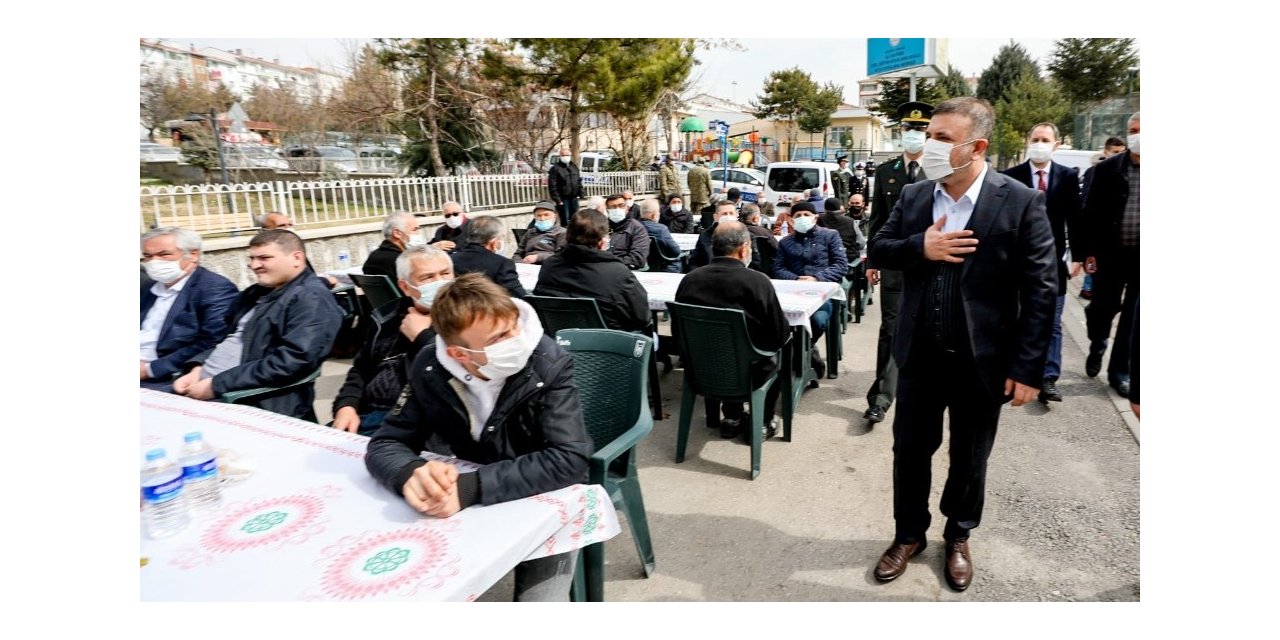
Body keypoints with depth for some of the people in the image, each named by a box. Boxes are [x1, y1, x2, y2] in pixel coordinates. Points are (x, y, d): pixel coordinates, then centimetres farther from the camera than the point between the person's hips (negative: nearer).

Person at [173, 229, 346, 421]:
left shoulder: (312, 299, -12)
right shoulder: (256, 293, 18)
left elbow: (289, 363, -22)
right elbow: (228, 338, 21)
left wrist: (217, 385, -18)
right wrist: (197, 368, 1)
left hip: (258, 405, -8)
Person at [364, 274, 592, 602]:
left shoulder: (549, 364, -24)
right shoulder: (431, 367, -13)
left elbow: (568, 460, -31)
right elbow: (385, 443, -11)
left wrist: (470, 488, -40)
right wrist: (411, 474, -35)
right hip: (471, 507, 3)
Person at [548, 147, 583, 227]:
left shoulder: (575, 167, 14)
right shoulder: (555, 168, -6)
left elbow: (579, 182, 18)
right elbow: (552, 186, -11)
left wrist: (581, 193, 7)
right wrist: (557, 199, -16)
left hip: (574, 198, 6)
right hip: (562, 199, -6)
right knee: (565, 221, -5)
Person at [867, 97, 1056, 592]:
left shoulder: (1021, 202, -12)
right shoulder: (913, 196, 0)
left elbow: (1040, 290, -11)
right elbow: (877, 250, 6)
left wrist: (1028, 367, -14)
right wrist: (919, 247, -16)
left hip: (982, 360, -3)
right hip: (920, 354, 3)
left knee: (969, 457, 16)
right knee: (910, 448, 14)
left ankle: (958, 537, 40)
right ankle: (909, 534, 36)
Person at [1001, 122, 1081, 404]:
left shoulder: (1068, 176, 2)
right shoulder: (1010, 176, -3)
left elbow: (1074, 218, 3)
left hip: (1053, 259, 1)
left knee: (1052, 323, 2)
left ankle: (1048, 379, 6)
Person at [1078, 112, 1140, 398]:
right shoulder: (1107, 168, -1)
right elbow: (1092, 212, -1)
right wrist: (1088, 251, -5)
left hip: (1142, 257, 0)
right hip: (1110, 253, 0)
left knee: (1132, 317, 7)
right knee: (1102, 308, 4)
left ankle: (1120, 371, 21)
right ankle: (1097, 345, 36)